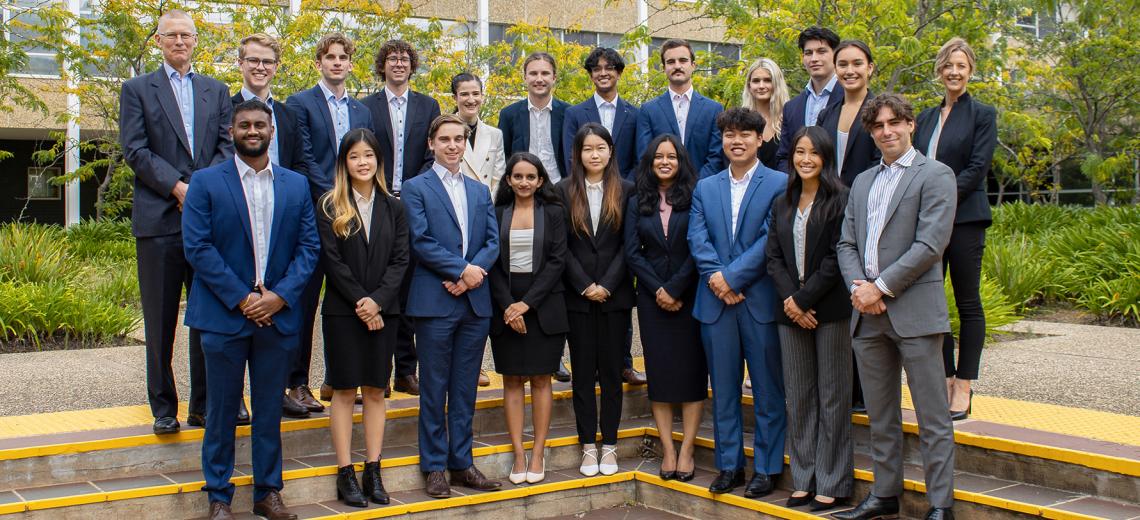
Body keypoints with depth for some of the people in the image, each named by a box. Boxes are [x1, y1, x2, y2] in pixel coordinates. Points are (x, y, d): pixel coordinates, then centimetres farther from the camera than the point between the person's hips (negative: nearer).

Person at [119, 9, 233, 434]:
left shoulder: (217, 91, 16)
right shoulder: (137, 90, 7)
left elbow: (227, 146, 7)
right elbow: (135, 151, -2)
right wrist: (177, 187, -13)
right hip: (158, 219, -2)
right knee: (160, 319, 3)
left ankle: (204, 404, 14)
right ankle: (163, 407, 12)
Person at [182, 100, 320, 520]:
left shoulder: (296, 185, 9)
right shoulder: (206, 182, 0)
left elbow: (309, 246, 5)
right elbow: (198, 247, -7)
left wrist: (280, 295, -9)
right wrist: (241, 298, -13)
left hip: (279, 314, 2)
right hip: (224, 314, -2)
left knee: (270, 410, 10)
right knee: (222, 410, 6)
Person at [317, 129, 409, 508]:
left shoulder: (393, 207, 7)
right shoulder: (330, 207, 0)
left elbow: (400, 259, 1)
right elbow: (333, 261, -6)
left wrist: (377, 301, -12)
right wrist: (360, 303, -13)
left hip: (383, 311, 2)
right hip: (342, 312, -2)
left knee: (376, 390, 6)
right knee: (344, 391, 1)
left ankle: (373, 471, 11)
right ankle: (345, 473, 6)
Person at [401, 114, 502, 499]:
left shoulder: (480, 191, 16)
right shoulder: (415, 188, 1)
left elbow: (493, 241, 7)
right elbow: (421, 242, -9)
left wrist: (473, 273, -10)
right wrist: (462, 269, -16)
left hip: (475, 300, 5)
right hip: (435, 301, -4)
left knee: (465, 389, 9)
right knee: (434, 388, 3)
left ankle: (461, 463, 17)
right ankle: (434, 467, 11)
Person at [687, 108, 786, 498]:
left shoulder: (779, 184, -1)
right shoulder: (705, 188, 13)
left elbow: (771, 239, -10)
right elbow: (697, 239, 3)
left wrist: (731, 276, -14)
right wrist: (716, 279, -12)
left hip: (761, 300, -4)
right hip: (716, 302, 4)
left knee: (767, 390, 4)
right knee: (723, 389, 10)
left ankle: (766, 467, 13)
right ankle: (729, 464, 19)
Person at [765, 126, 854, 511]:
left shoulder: (840, 200, -5)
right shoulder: (783, 204, 14)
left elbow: (836, 259, -11)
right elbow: (774, 257, 7)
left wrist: (804, 299, -13)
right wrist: (790, 300, -7)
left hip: (830, 309, -5)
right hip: (792, 310, 5)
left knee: (832, 396, 2)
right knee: (798, 397, 8)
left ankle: (832, 484, 9)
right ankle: (804, 479, 16)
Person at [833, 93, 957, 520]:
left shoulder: (935, 175, -2)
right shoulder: (862, 182, 19)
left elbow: (930, 244, -12)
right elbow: (846, 243, 14)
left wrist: (881, 287, -13)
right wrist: (858, 288, -4)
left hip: (914, 311, -6)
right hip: (867, 313, 6)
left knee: (932, 418, -1)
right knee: (880, 416, 13)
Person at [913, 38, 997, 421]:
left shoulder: (982, 114, 2)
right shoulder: (926, 118, 16)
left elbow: (977, 168, -8)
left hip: (964, 217, -5)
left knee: (968, 303, 0)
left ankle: (963, 387, 5)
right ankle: (945, 380, 12)